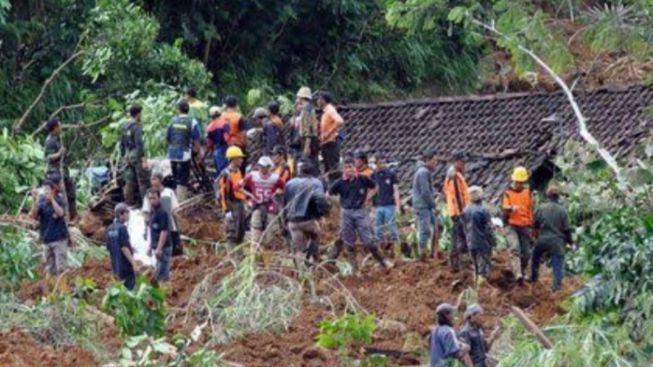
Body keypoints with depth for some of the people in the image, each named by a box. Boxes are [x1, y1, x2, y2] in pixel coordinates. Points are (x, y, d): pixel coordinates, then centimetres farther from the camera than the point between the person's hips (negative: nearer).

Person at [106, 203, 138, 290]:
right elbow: (124, 248, -20)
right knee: (129, 288, -3)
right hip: (126, 266, -8)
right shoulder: (122, 228, -16)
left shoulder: (110, 229, 9)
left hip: (116, 266, 8)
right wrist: (133, 263, -16)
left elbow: (109, 248, 13)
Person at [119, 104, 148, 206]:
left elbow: (122, 143, 16)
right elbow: (139, 144, -20)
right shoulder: (136, 127, -15)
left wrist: (123, 156, 25)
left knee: (129, 182, 11)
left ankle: (129, 203, 13)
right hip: (137, 156, -8)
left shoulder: (124, 126, 10)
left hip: (128, 156, 8)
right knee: (142, 181, -3)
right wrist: (144, 159, -20)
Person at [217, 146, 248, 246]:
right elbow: (223, 192, -18)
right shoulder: (226, 174, -16)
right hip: (232, 205, -9)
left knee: (241, 232, 14)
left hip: (241, 204, 9)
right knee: (232, 232, -7)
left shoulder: (238, 171, 13)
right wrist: (226, 208, -20)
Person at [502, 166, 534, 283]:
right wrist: (511, 208, -40)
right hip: (512, 226, -4)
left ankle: (522, 273, 28)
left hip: (525, 226, 4)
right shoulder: (508, 193, -3)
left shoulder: (527, 193, 9)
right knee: (515, 249, -23)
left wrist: (531, 225, 21)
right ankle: (518, 274, -34)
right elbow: (504, 207, -17)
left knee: (526, 253, 6)